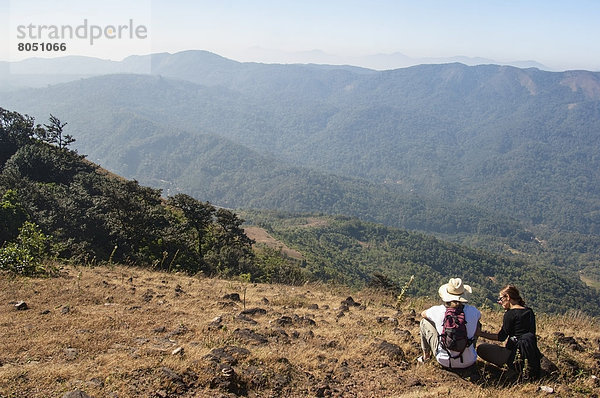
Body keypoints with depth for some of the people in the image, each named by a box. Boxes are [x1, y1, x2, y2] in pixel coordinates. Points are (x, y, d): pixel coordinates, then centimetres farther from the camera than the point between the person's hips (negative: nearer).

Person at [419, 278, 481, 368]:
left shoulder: (438, 311, -16)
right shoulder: (472, 311, -13)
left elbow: (423, 314, 9)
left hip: (445, 361, -1)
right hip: (468, 362, 2)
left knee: (424, 322, 15)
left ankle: (426, 356, 32)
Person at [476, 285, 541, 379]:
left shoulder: (510, 314, -14)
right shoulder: (529, 311, 8)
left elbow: (501, 337, -10)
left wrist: (481, 334, -3)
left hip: (515, 354, -9)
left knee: (481, 348, 0)